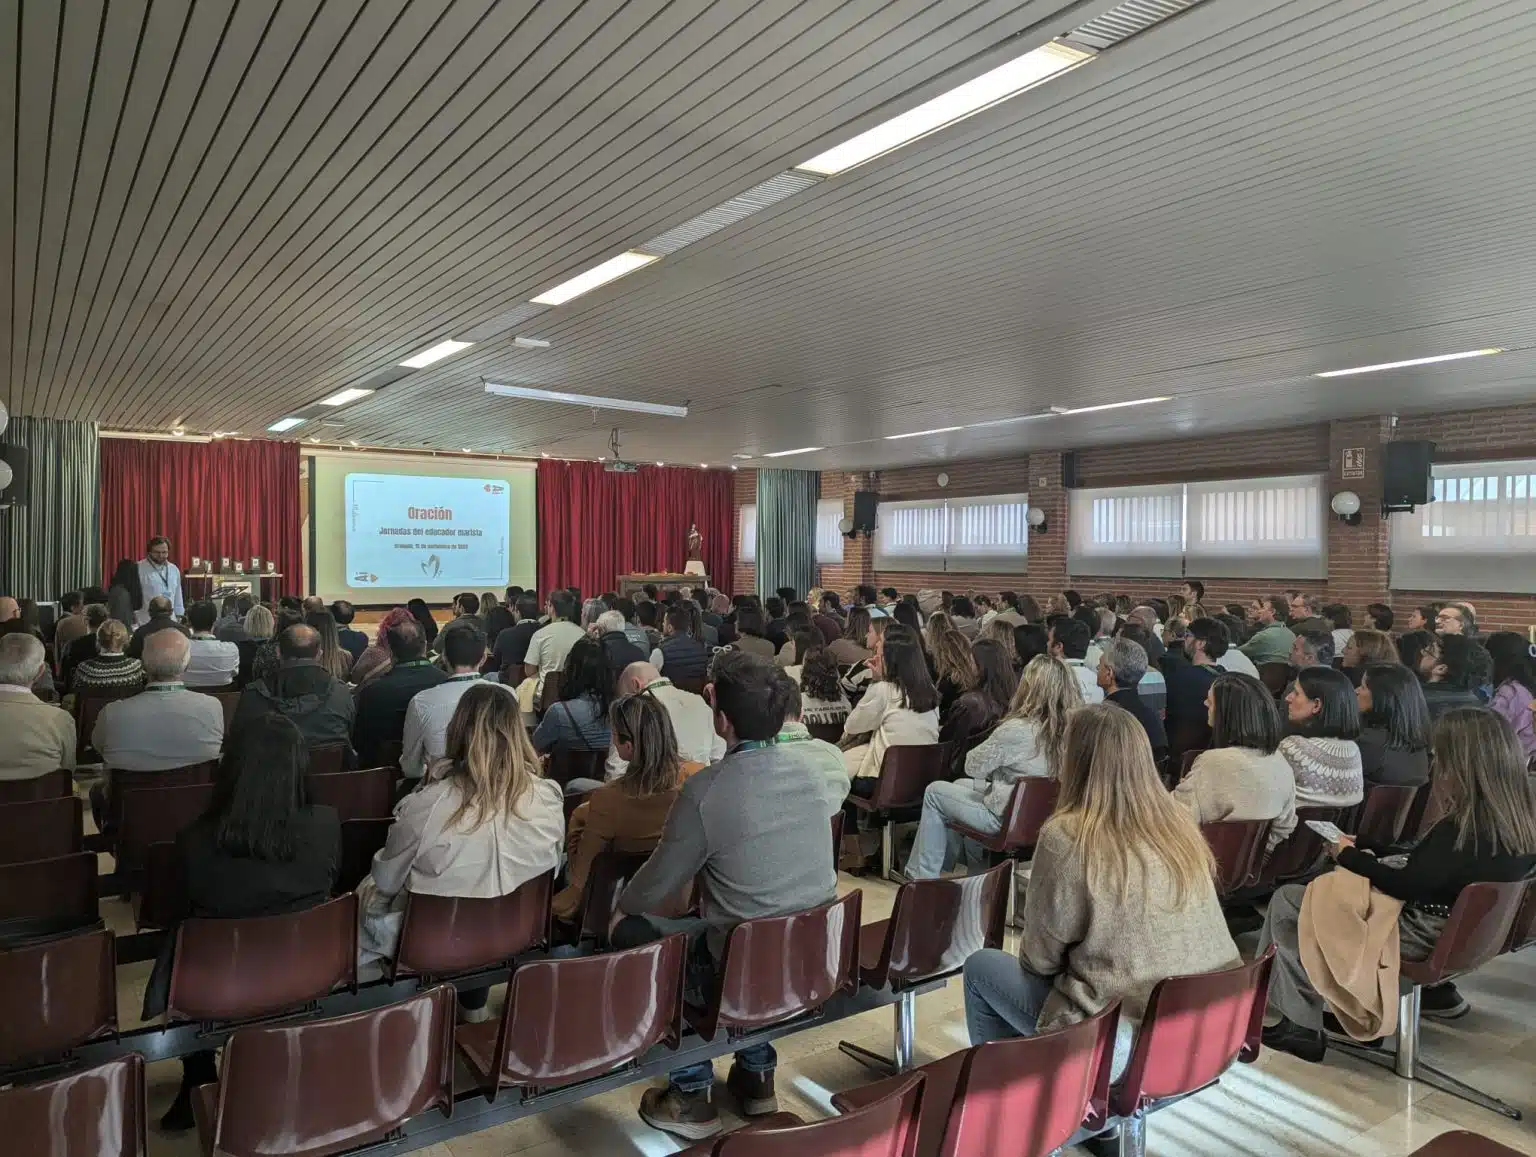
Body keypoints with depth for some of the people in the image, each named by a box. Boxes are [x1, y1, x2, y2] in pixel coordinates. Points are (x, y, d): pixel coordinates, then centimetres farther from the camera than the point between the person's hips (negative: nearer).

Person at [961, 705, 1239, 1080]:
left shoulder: (1066, 837, -18)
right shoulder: (1179, 824, 1)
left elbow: (1040, 958, -6)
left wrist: (1028, 953, 15)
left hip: (1122, 1045, -6)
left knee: (981, 966, 14)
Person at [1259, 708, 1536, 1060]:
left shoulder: (1460, 830, -28)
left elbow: (1405, 886, -23)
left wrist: (1348, 854, -8)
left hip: (1423, 936, -8)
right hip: (1466, 931, 9)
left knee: (1286, 902, -4)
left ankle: (1300, 1026, -1)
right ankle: (1434, 988, 27)